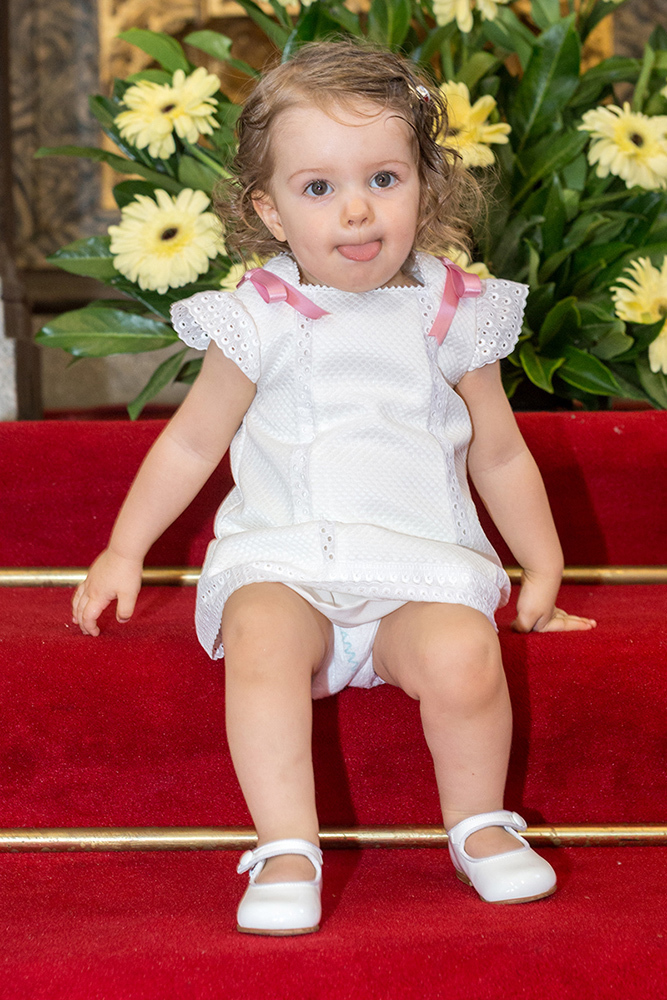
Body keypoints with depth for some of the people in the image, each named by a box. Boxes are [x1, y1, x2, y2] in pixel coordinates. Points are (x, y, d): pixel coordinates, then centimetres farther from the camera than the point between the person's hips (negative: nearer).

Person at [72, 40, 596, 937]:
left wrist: (542, 571, 18)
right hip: (282, 557, 0)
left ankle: (480, 824, -4)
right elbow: (191, 443, 14)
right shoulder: (260, 323, 2)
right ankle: (287, 850, -28)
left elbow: (500, 455, 18)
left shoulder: (451, 320, 6)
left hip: (422, 563, 1)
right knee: (261, 643, -34)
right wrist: (124, 552, 13)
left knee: (463, 658, -30)